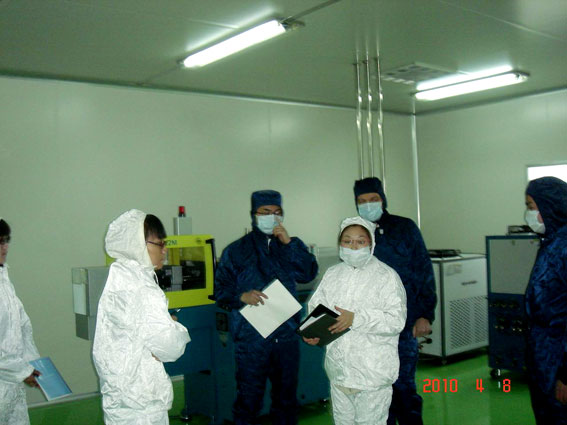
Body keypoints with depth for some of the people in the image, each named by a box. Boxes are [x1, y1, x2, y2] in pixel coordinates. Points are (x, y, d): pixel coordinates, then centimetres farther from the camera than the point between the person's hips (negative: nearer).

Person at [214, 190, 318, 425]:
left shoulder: (291, 247, 10)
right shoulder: (237, 251, 4)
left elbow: (308, 274, -6)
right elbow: (221, 290, 0)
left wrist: (289, 243, -13)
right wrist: (242, 296, -19)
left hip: (286, 334, 3)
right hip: (251, 337, -3)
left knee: (286, 397, 15)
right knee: (248, 399, 0)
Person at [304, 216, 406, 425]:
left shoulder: (387, 275, -8)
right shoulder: (332, 274, 10)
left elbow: (397, 321, -16)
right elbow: (315, 307, 9)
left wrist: (356, 319, -27)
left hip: (372, 373, -5)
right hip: (338, 369, 5)